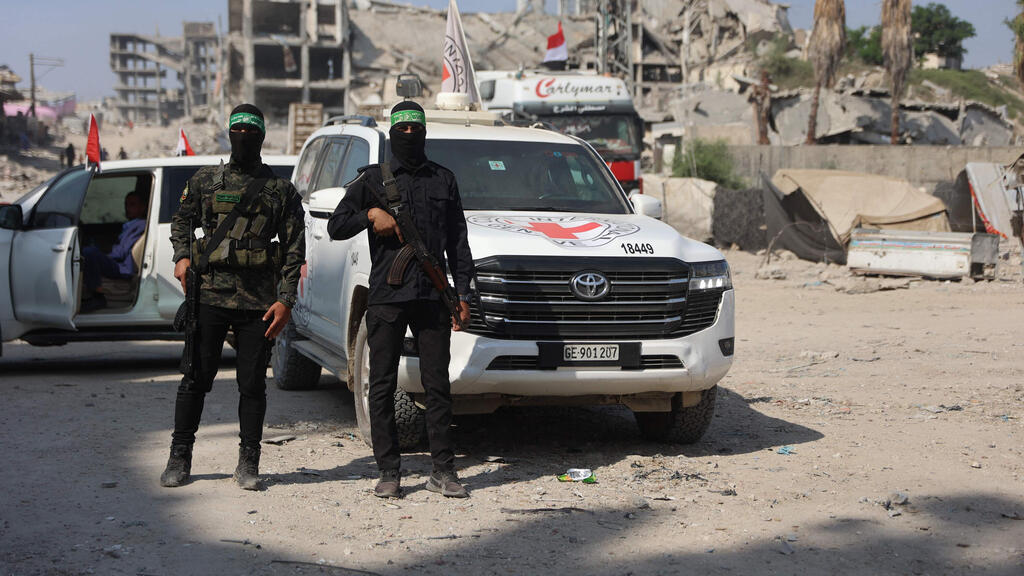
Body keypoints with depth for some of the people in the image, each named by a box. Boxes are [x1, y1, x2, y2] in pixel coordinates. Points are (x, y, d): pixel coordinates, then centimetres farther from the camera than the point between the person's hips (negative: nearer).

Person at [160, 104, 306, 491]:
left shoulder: (281, 190, 8)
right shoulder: (205, 180, 11)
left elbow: (294, 249, 5)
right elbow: (182, 219, 22)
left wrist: (285, 300, -4)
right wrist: (182, 257, 2)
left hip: (258, 303, 0)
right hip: (210, 295, 1)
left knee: (253, 384, 3)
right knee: (196, 379, 2)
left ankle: (248, 463, 13)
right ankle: (180, 458, 13)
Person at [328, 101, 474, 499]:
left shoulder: (444, 180, 16)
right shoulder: (373, 179, 10)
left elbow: (457, 241, 15)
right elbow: (335, 226, 7)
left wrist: (462, 293, 8)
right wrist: (371, 214, -10)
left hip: (432, 297, 1)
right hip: (386, 297, -1)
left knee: (438, 384, 1)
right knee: (383, 386, 0)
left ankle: (443, 470, 5)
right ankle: (389, 472, 6)